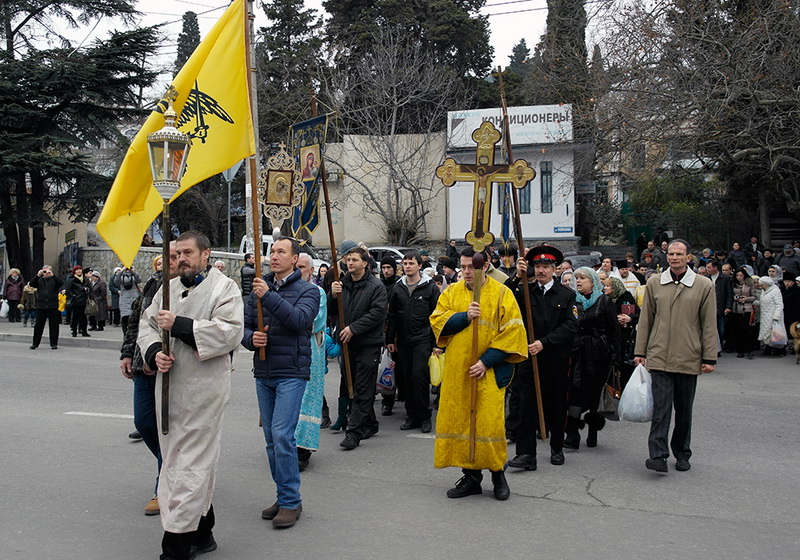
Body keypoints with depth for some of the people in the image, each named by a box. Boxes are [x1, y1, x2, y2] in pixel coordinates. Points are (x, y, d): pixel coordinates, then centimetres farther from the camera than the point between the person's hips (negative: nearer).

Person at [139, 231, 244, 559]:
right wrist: (154, 352, -7)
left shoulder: (224, 288, -5)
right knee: (185, 460, 16)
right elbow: (147, 325, 14)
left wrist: (179, 325, -18)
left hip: (203, 391, -7)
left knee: (191, 464, -6)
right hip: (169, 386, 7)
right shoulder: (169, 288, 16)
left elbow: (229, 332, -18)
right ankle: (202, 532, 31)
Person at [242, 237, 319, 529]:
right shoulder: (260, 288, 11)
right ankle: (284, 496, 23)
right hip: (263, 373, 6)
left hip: (292, 372, -6)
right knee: (271, 438, 11)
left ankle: (291, 502, -1)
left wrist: (269, 296, -25)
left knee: (282, 434, -12)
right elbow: (245, 325, 10)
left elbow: (300, 319, -21)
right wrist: (251, 338, -12)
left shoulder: (308, 290, -2)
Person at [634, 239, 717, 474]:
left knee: (684, 409, 11)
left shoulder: (704, 285, 1)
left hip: (689, 358, 0)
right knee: (661, 406, -8)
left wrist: (709, 358, -1)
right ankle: (658, 455, -9)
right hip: (659, 356, 0)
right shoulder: (654, 283, 4)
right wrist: (640, 352, 6)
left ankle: (682, 454, 25)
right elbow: (645, 320, 8)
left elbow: (709, 325, 1)